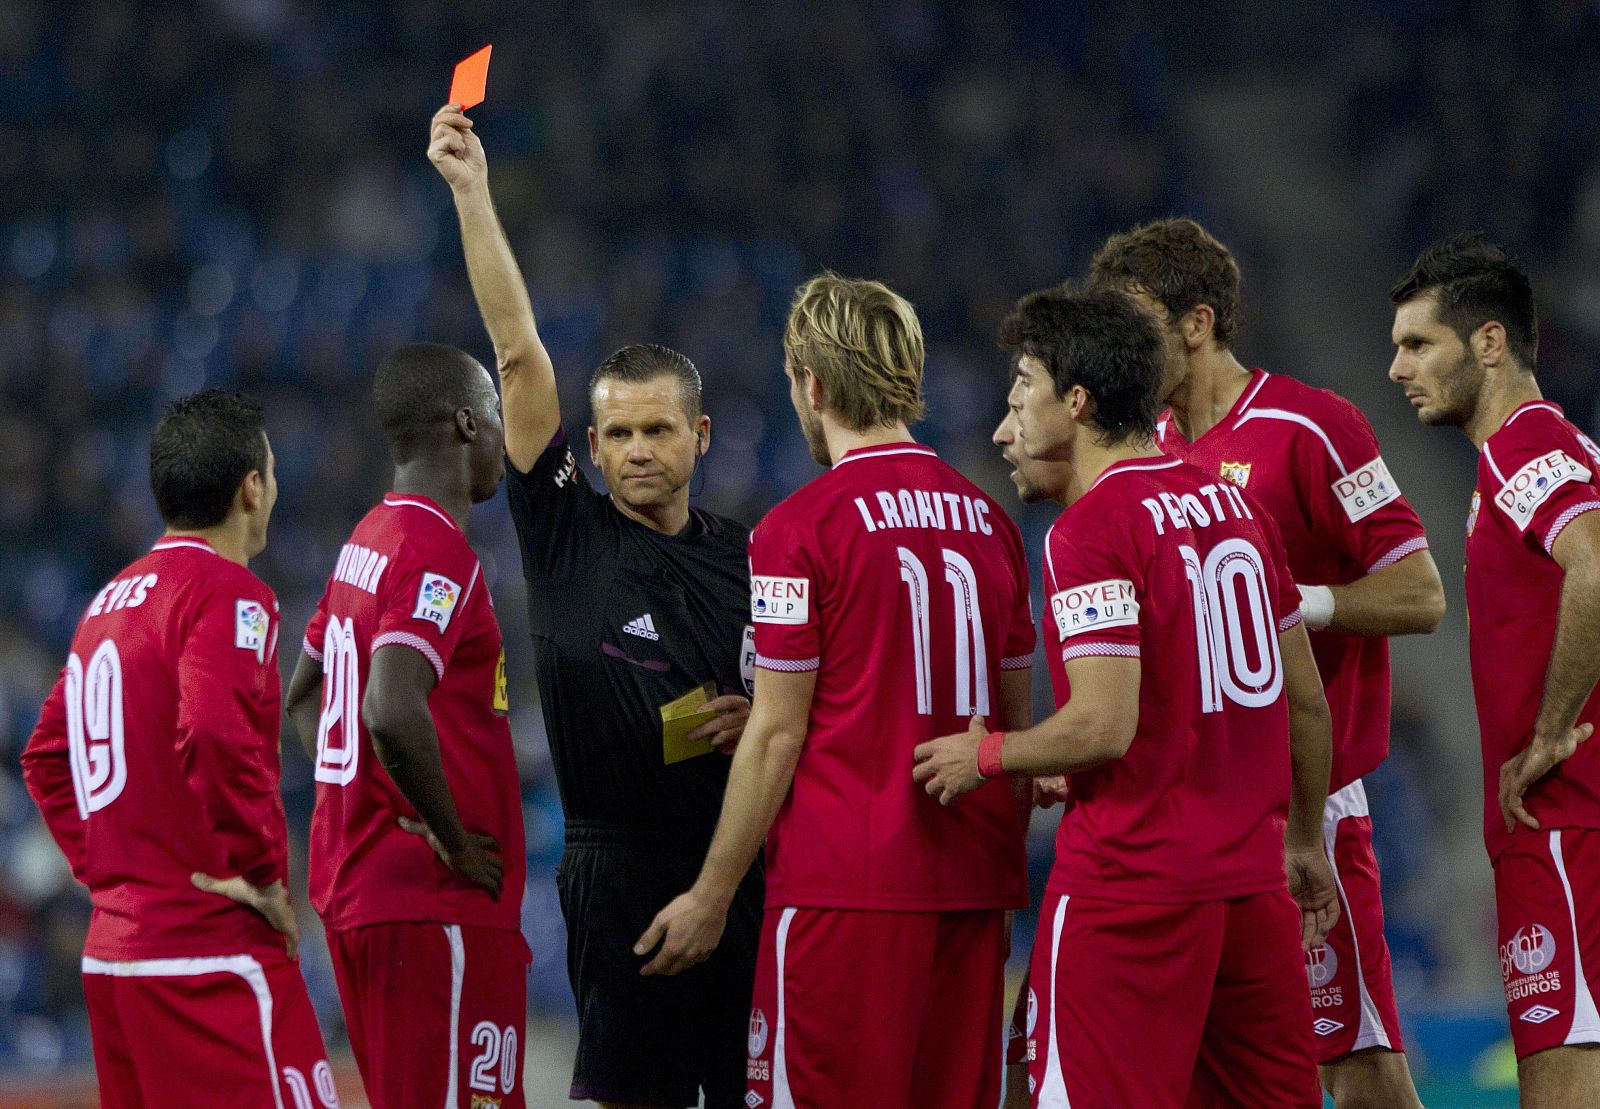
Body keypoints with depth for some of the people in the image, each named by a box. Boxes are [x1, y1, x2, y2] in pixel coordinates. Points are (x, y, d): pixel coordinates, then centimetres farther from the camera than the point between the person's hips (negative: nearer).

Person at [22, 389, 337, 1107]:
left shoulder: (109, 601, 17)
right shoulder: (229, 595, -9)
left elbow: (46, 759, 23)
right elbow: (217, 735, -25)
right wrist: (261, 873, -16)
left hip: (109, 950, 9)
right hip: (214, 953, -9)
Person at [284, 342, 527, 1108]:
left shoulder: (365, 543, 15)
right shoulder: (438, 553, -15)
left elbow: (305, 695, 27)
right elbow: (394, 713, -29)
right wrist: (456, 843, -17)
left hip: (351, 890, 10)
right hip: (433, 903, -10)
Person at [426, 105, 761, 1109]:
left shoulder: (750, 560, 9)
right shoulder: (565, 530, 2)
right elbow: (520, 352, -3)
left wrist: (764, 720, -6)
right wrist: (472, 194, -8)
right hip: (621, 867, -2)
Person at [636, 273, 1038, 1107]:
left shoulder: (798, 530, -8)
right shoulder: (987, 521, 10)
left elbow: (776, 735, -8)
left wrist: (712, 896, -1)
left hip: (846, 890, -6)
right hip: (971, 895, 6)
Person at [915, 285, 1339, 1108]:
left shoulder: (1089, 531, -13)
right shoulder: (1232, 504, 11)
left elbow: (1105, 726, -20)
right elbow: (1307, 703, 15)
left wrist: (986, 754, -4)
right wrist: (1304, 840, 26)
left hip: (1130, 890, -8)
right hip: (1251, 879, 8)